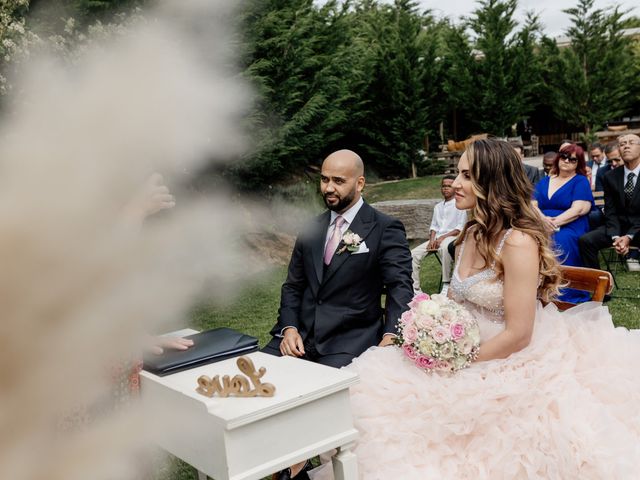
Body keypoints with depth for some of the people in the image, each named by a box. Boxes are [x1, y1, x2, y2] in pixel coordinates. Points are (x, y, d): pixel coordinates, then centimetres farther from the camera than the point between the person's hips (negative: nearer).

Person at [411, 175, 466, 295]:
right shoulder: (438, 206, 21)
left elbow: (460, 228, -5)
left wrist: (442, 237, -15)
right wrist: (432, 239, -4)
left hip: (452, 237, -6)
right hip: (436, 239, 6)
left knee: (444, 247, -42)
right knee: (413, 254, -13)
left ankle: (446, 284, -34)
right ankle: (415, 288, -10)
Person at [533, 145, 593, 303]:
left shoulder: (581, 182, 7)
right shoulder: (544, 182, 20)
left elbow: (578, 210, -8)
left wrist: (554, 223, -19)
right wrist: (543, 219, -15)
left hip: (569, 229, -3)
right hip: (541, 227, 4)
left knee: (559, 242, -36)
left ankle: (563, 296, -28)